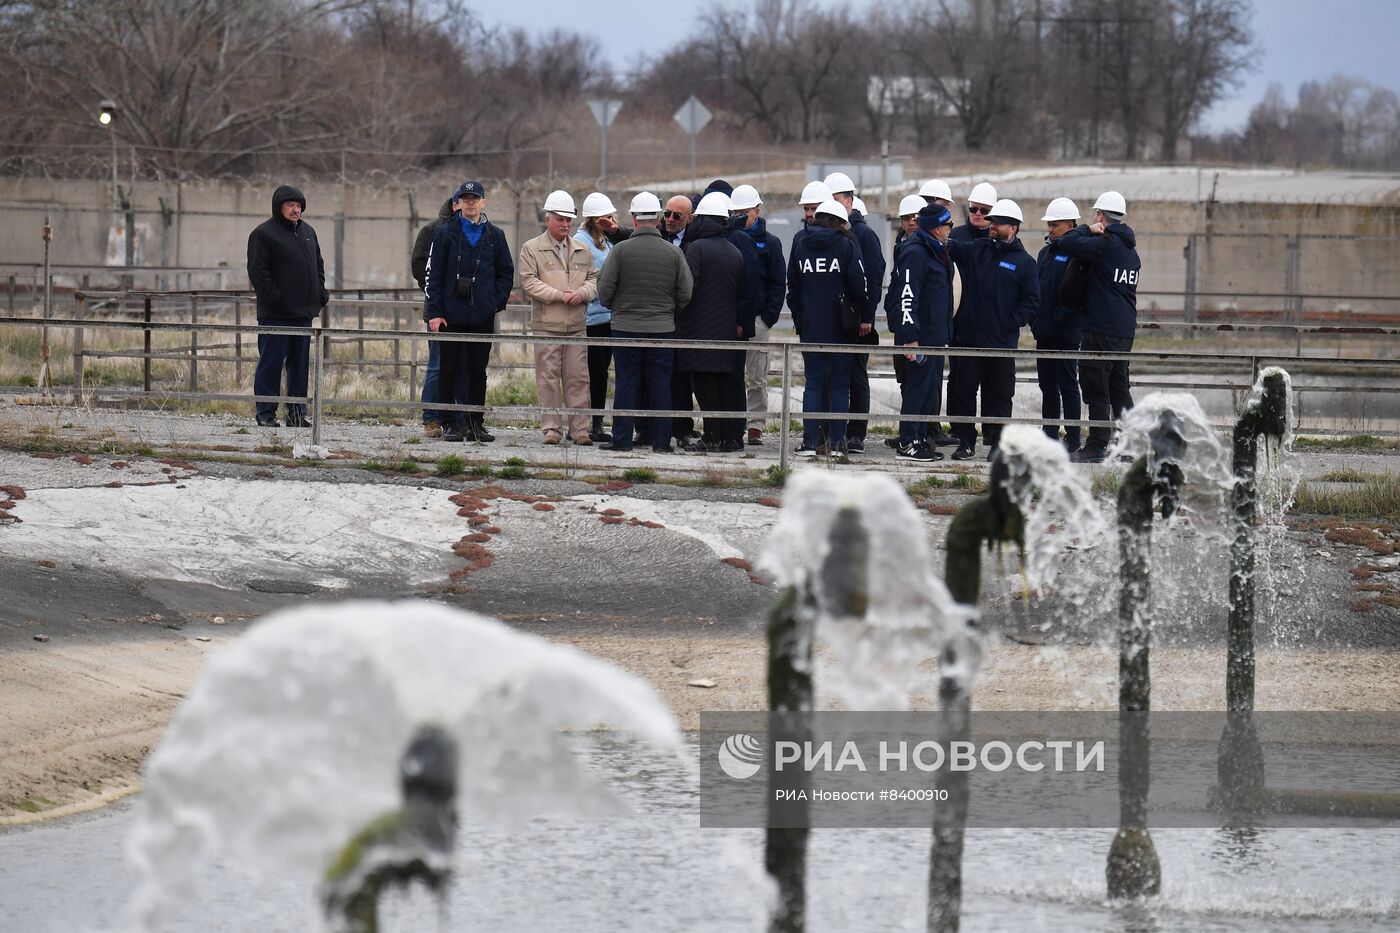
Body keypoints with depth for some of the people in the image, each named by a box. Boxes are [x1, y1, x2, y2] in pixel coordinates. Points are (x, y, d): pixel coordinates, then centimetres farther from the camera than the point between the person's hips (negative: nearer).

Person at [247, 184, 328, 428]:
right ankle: (266, 414, 0)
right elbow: (258, 272, -11)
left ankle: (297, 412, 14)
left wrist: (320, 293, 11)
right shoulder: (263, 234, -6)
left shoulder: (307, 232, 16)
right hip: (276, 314, -7)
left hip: (304, 311, 7)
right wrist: (274, 298, -18)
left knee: (300, 364, 9)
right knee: (271, 363, -4)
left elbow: (318, 264, 25)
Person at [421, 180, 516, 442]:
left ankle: (476, 423, 12)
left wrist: (497, 302, 0)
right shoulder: (445, 234, 1)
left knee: (478, 371, 6)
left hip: (483, 316, 2)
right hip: (451, 315, -2)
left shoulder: (495, 235, 8)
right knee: (448, 370, 0)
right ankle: (449, 424, 4)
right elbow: (432, 274, -1)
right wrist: (434, 311, -8)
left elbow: (506, 272, 14)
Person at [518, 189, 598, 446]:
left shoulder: (582, 251, 16)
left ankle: (579, 429, 3)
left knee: (578, 378, 1)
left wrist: (581, 293, -7)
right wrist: (560, 295, -13)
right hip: (546, 326, -3)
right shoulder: (531, 249, 2)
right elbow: (529, 282, -7)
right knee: (548, 378, -2)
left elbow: (594, 278, 16)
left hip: (576, 326, 3)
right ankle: (551, 429, 3)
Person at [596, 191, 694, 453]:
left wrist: (615, 308, 15)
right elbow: (686, 295, 0)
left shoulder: (621, 251, -7)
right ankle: (661, 440, 6)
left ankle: (622, 439, 4)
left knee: (626, 383, 4)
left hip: (626, 326, -1)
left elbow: (604, 291, -6)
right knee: (660, 385, 6)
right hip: (662, 328, 1)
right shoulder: (673, 253, -2)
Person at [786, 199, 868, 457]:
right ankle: (836, 441, -1)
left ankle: (810, 442, 0)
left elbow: (792, 287, 9)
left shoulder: (799, 244, 6)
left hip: (809, 327, 3)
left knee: (813, 383, 6)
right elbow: (859, 287, -8)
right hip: (840, 327, -3)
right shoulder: (847, 245, -5)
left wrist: (799, 321, 14)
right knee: (839, 385, 3)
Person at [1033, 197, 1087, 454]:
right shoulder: (1046, 252, 15)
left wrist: (1059, 320, -18)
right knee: (1048, 386, 11)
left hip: (1066, 334, -8)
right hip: (1044, 333, 8)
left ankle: (1073, 438, 1)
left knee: (1067, 385, -3)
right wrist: (1035, 321, 8)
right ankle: (1049, 435, 16)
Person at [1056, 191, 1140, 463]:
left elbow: (1068, 242, -13)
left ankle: (1097, 446, -5)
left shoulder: (1105, 243, -13)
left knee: (1096, 389, -4)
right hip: (1125, 330, 8)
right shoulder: (1131, 251, 15)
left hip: (1101, 328, -8)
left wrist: (1087, 229, 2)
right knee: (1120, 387, 14)